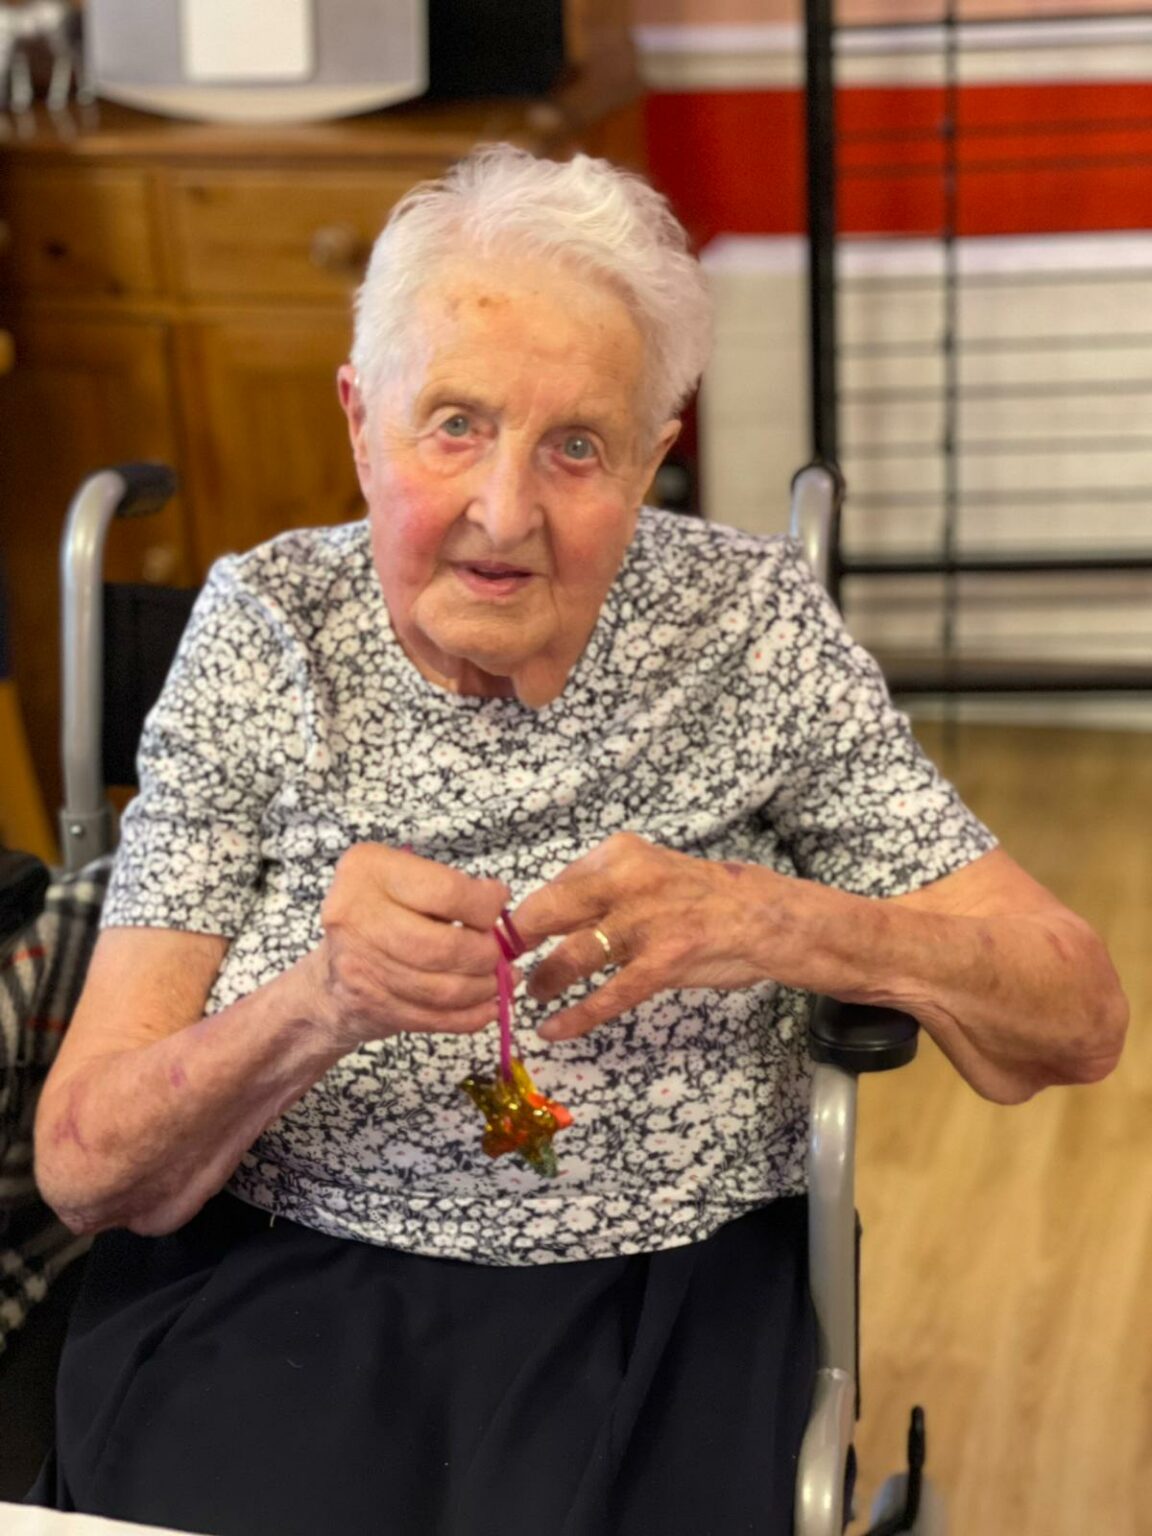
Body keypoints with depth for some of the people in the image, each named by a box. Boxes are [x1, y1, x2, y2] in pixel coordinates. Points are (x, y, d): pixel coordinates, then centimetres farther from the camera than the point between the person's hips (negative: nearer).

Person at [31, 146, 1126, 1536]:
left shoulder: (749, 631, -2)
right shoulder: (263, 634, -3)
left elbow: (1078, 1021, -6)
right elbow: (86, 1171, -7)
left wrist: (772, 923, -24)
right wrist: (318, 1004, -27)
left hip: (661, 1309, 0)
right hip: (268, 1297, 1)